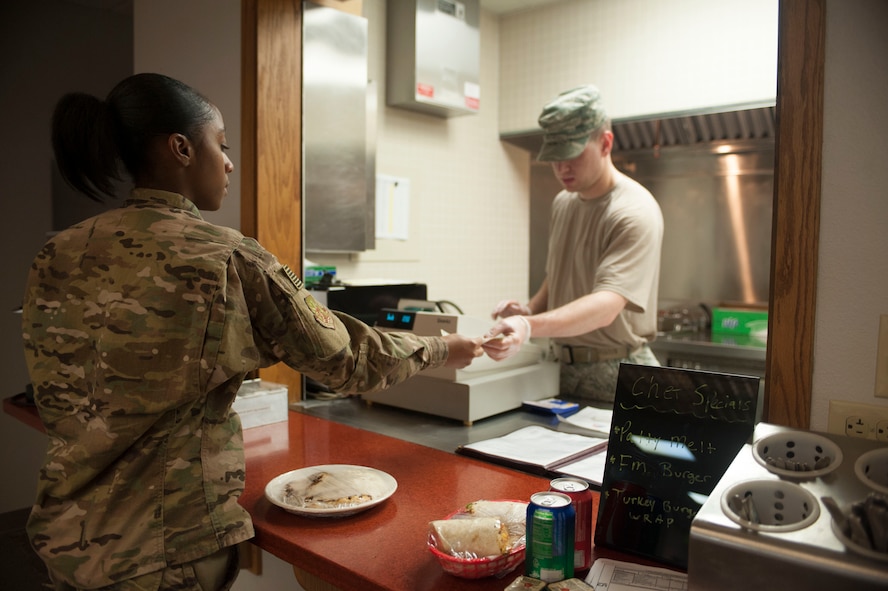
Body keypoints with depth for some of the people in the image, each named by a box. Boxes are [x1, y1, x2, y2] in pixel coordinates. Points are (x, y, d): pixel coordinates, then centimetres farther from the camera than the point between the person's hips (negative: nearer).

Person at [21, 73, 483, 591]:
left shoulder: (57, 256, -3)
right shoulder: (229, 261, -19)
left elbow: (56, 397, 7)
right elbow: (343, 357, -11)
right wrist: (442, 350, 4)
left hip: (67, 532, 6)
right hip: (169, 548, -6)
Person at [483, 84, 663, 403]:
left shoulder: (635, 212, -18)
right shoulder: (562, 203, 7)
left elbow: (606, 307, -30)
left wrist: (530, 327, -44)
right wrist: (528, 311, -2)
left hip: (616, 375, -6)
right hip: (563, 368, 7)